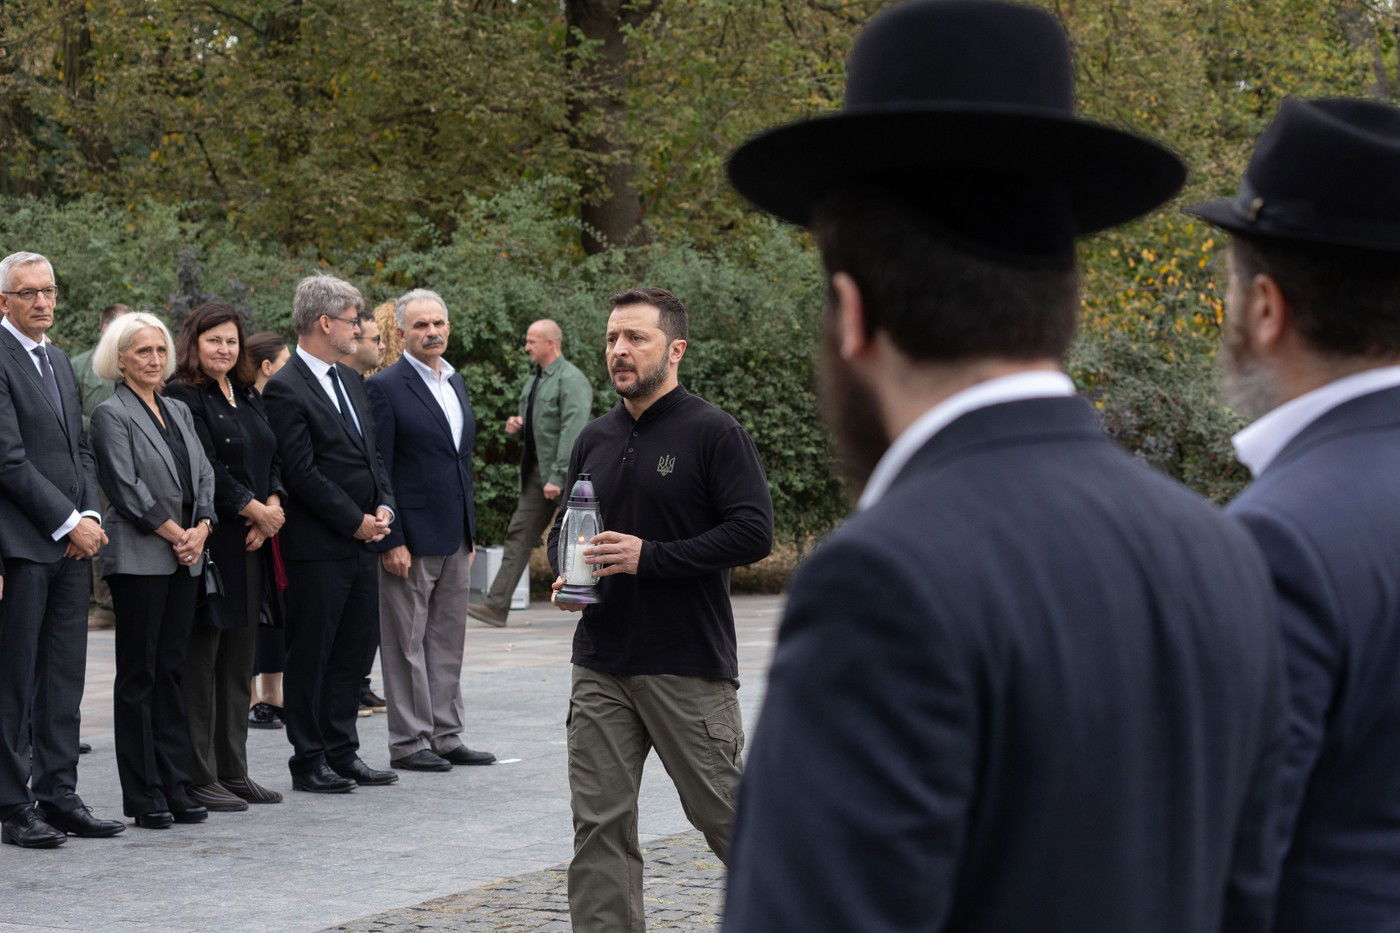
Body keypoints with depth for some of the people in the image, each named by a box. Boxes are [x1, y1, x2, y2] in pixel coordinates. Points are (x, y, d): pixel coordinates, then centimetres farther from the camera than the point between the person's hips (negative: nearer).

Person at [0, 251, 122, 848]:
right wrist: (68, 522, -13)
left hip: (71, 548, 8)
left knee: (65, 679, 9)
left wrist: (90, 516, 2)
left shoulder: (58, 361, 17)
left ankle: (58, 794, 15)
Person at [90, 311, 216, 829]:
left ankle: (174, 787, 11)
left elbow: (203, 475, 13)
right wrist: (175, 534, -11)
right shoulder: (112, 414, -6)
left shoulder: (178, 411, 16)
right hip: (140, 558, -7)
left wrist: (201, 529, -3)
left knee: (171, 670, 8)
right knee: (138, 674, -2)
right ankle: (143, 796, 1)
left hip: (186, 559, 7)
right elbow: (127, 487, -13)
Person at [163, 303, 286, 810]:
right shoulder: (182, 397, -8)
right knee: (200, 659, -4)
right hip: (209, 542, -8)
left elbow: (272, 459, 14)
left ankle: (233, 771, 16)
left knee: (239, 659, 11)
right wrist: (253, 508, -12)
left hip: (252, 544, 8)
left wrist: (271, 506, -4)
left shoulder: (248, 398, 17)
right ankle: (199, 778, -1)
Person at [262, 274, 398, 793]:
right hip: (318, 546, -8)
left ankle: (342, 754, 19)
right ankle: (309, 763, 6)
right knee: (310, 657, 0)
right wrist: (355, 521, -14)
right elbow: (301, 473, -16)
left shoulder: (351, 382, 15)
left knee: (354, 653, 11)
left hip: (362, 542, 8)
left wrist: (384, 507, 2)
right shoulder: (286, 389, -12)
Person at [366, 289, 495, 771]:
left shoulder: (455, 382, 14)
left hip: (454, 538, 7)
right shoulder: (385, 388, -9)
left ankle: (445, 736, 18)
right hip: (411, 539, -7)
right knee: (407, 645, -1)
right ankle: (409, 743, 4)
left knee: (447, 642, 11)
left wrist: (470, 530, 16)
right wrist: (390, 541, -17)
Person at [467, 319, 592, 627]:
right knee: (520, 534, 2)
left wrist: (557, 477, -26)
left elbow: (572, 432, -21)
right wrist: (517, 426, 6)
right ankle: (496, 605, -3)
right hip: (537, 472, 9)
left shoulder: (571, 381, -13)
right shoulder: (534, 381, 17)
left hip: (565, 474, -9)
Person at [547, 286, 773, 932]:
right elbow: (564, 530, 25)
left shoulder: (712, 433, -6)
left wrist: (650, 556, -18)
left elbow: (753, 533, -14)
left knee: (724, 811, 1)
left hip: (689, 666, -6)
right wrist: (566, 574, 2)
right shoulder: (595, 440, 13)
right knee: (599, 826, 2)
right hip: (601, 666, 6)